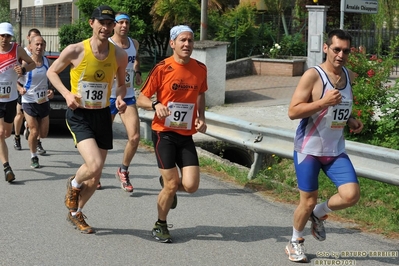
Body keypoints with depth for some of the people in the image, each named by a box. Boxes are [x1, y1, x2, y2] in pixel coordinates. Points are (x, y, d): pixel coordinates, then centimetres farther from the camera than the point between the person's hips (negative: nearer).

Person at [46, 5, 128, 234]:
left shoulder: (119, 55, -4)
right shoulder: (75, 51, -13)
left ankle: (75, 213, 34)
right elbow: (52, 72, 2)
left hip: (103, 115, 4)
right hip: (79, 115, -4)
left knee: (96, 174, 10)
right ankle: (73, 184, 13)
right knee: (95, 164, -23)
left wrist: (120, 97, -9)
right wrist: (67, 94, -13)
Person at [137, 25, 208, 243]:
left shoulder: (200, 69, 2)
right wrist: (156, 105, -27)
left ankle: (167, 185, 30)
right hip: (164, 133, -4)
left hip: (186, 135, 4)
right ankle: (160, 225, 21)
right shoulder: (162, 68, -11)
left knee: (191, 185, -7)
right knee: (171, 185, -6)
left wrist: (201, 117, 4)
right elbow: (141, 99, -6)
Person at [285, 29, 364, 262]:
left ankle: (319, 213, 20)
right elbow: (293, 112, -19)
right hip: (309, 149, -5)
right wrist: (323, 102, -29)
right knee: (308, 201, 4)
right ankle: (295, 242, 30)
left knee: (351, 195, -11)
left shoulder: (350, 76, 5)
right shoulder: (313, 76, -15)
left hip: (336, 151, 5)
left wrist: (351, 121, 3)